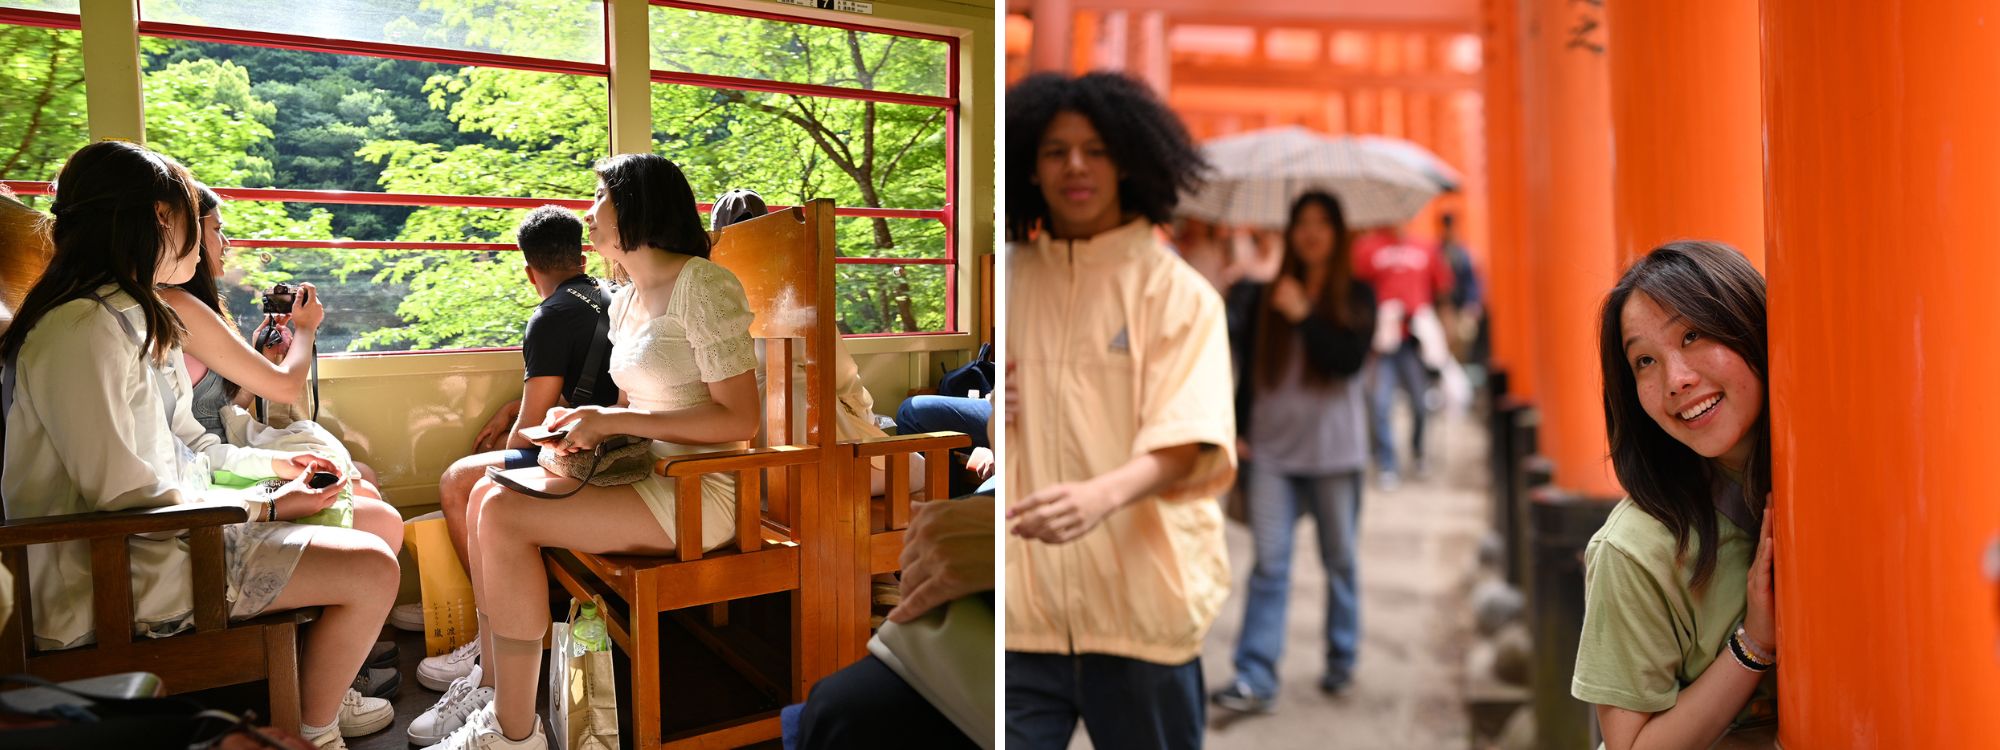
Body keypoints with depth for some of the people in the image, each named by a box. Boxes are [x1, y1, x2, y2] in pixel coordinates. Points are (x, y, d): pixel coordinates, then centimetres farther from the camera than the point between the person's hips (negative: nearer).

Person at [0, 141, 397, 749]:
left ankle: (321, 694, 29)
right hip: (128, 573, -11)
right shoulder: (84, 331, -22)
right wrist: (268, 506, -18)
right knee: (372, 571, -17)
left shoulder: (139, 318, 11)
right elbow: (127, 498, -24)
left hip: (177, 528, 11)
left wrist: (273, 464, 12)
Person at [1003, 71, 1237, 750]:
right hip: (1021, 599, 2)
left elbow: (1186, 440, -14)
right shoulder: (1009, 280, 8)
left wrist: (1102, 494, -33)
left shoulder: (1175, 290, -2)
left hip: (1141, 600, -2)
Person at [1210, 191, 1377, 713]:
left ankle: (1341, 660, 28)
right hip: (1273, 447, 1)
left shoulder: (1355, 296, 3)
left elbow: (1351, 358, -13)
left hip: (1332, 450, -1)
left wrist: (1304, 315, -15)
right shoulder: (1267, 297, 8)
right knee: (1269, 563, -5)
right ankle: (1255, 680, -5)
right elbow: (1250, 369, 10)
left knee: (1339, 560, 11)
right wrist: (1240, 429, 4)